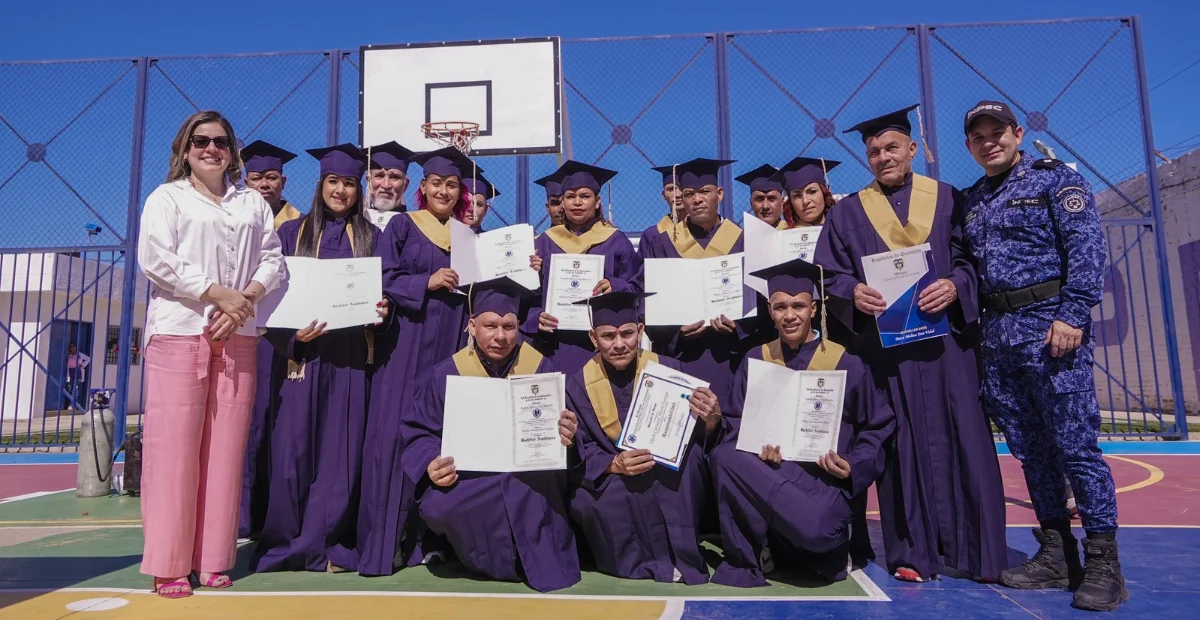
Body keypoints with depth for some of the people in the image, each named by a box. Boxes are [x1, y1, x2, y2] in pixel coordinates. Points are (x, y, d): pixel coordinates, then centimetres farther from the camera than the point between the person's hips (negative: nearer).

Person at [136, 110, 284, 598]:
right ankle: (169, 565, 3)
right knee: (175, 446, -4)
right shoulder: (167, 197, 9)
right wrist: (219, 293, -12)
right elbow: (155, 258, -5)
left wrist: (245, 299, -8)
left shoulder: (253, 203, 19)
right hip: (179, 333, -3)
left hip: (238, 337, 3)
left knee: (225, 448, 1)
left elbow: (273, 260, 10)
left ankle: (213, 560, 9)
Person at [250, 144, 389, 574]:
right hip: (305, 354, 0)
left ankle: (328, 545, 12)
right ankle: (285, 543, 14)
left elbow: (384, 292, 13)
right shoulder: (293, 232, 9)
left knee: (343, 451, 1)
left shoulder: (370, 237, 12)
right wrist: (293, 334, -12)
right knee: (294, 449, -2)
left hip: (352, 357, 1)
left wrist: (382, 309, -10)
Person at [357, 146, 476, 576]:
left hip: (453, 346, 3)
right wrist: (427, 282, -14)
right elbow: (383, 279, -2)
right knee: (395, 435, -7)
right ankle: (386, 541, 1)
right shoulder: (402, 227, 7)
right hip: (407, 343, -3)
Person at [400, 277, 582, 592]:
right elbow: (419, 431, 1)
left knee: (540, 482, -36)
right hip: (468, 476, 1)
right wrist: (432, 464, -22)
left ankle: (540, 561, -12)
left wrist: (565, 436, -27)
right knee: (436, 505, -30)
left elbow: (559, 428, 0)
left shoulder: (541, 368, -2)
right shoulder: (447, 373, -2)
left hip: (531, 478, -1)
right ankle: (502, 558, -7)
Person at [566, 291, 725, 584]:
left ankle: (682, 553, -20)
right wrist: (614, 464, -29)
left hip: (670, 484, 0)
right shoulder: (578, 386, -5)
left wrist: (711, 421, -31)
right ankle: (648, 561, -12)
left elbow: (702, 440, -7)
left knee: (689, 452, -31)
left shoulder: (669, 371, -7)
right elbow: (579, 455, -9)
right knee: (583, 499, -32)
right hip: (609, 484, 0)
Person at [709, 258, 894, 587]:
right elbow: (737, 421, 9)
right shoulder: (756, 360, 7)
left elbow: (879, 426, 7)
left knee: (815, 530, -35)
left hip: (824, 478, -2)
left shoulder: (846, 365, 1)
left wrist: (854, 467, -10)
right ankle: (744, 559, -12)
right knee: (723, 457, -30)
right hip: (766, 470, 2)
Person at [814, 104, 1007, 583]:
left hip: (946, 337, 1)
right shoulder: (847, 213, 10)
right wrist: (853, 292, -16)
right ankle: (913, 552, 10)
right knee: (901, 445, 2)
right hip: (885, 345, 0)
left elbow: (975, 258, 4)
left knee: (961, 438, 1)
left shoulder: (948, 200, 11)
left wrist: (956, 286, -16)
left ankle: (974, 550, 11)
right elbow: (829, 276, 5)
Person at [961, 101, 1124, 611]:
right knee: (1030, 449, 9)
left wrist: (1072, 315, -18)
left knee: (1075, 444, -6)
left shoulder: (1054, 178, 2)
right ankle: (1056, 556, 18)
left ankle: (1103, 565, 4)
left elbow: (1087, 246, -9)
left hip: (1050, 326, -6)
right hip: (997, 334, 6)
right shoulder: (971, 201, 18)